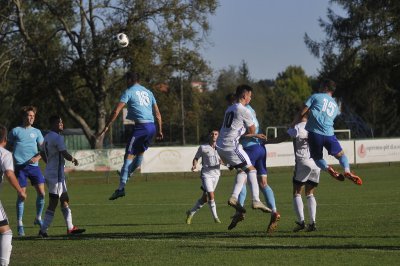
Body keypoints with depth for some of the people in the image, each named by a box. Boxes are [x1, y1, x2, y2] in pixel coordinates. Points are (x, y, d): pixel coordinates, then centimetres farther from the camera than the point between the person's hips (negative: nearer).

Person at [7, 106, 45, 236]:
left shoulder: (36, 132, 13)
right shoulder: (15, 131, 6)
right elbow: (9, 147, 11)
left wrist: (37, 157, -8)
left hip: (33, 166, 3)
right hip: (20, 166, -3)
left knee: (41, 192, -4)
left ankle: (38, 218, 16)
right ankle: (20, 224, 5)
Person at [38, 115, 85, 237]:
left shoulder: (47, 137, 12)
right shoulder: (57, 138, -18)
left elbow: (43, 154, 23)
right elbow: (65, 154, -22)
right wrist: (74, 159, -3)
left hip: (50, 173, 10)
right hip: (56, 175, -10)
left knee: (65, 200, 14)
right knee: (53, 203, -6)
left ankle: (70, 228, 18)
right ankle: (43, 230, -5)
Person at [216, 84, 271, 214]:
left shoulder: (229, 109, 19)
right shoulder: (244, 111, -7)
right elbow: (252, 130, 2)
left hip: (220, 145, 8)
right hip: (231, 145, -8)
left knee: (243, 170, 14)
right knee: (251, 169, -5)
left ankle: (234, 197, -1)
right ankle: (256, 201, -16)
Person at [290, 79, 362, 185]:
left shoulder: (315, 97, 11)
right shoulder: (335, 105, 26)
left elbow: (302, 114, 5)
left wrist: (292, 125, 17)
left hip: (314, 133, -2)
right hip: (329, 134, 2)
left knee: (317, 157, 14)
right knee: (340, 154, 15)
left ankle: (327, 168, -17)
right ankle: (347, 170, -14)